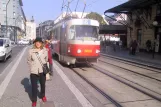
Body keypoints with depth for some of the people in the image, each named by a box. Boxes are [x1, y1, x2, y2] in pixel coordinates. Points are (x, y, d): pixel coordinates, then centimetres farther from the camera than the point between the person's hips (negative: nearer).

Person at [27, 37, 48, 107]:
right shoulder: (31, 51, -7)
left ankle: (43, 96, 44)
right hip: (34, 71, -2)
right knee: (34, 86, 4)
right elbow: (29, 61, 3)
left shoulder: (45, 50, -2)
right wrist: (32, 67, 0)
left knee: (43, 84, 20)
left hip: (42, 71, 2)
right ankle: (34, 100, 22)